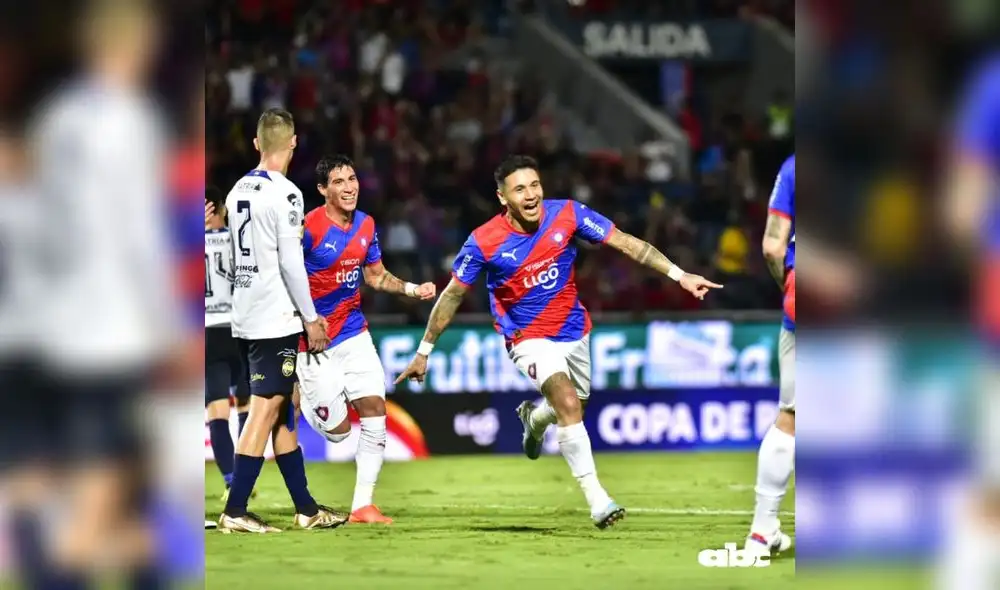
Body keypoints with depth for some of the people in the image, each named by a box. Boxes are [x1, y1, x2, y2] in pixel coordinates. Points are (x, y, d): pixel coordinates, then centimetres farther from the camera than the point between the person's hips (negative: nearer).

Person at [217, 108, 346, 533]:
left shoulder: (238, 191, 11)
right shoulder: (284, 194, -13)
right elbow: (290, 262, -16)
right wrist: (310, 317, -7)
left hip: (245, 318, 8)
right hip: (275, 318, -8)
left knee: (282, 412, 12)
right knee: (264, 411, -6)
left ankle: (306, 509, 17)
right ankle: (235, 511, -8)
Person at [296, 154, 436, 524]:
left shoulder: (366, 225, 4)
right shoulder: (309, 228, -17)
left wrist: (413, 290, 3)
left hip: (354, 334, 5)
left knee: (375, 416, -6)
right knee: (337, 430, -2)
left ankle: (363, 505, 2)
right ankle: (300, 396, 32)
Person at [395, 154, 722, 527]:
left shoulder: (567, 214, -15)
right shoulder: (484, 242, -19)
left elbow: (626, 243, -9)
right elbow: (452, 296, -7)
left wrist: (679, 275, -15)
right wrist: (424, 351, -2)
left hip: (574, 331, 4)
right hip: (529, 339, -4)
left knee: (573, 407, 21)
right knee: (568, 403, -26)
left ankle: (533, 418, 58)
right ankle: (596, 500, -25)